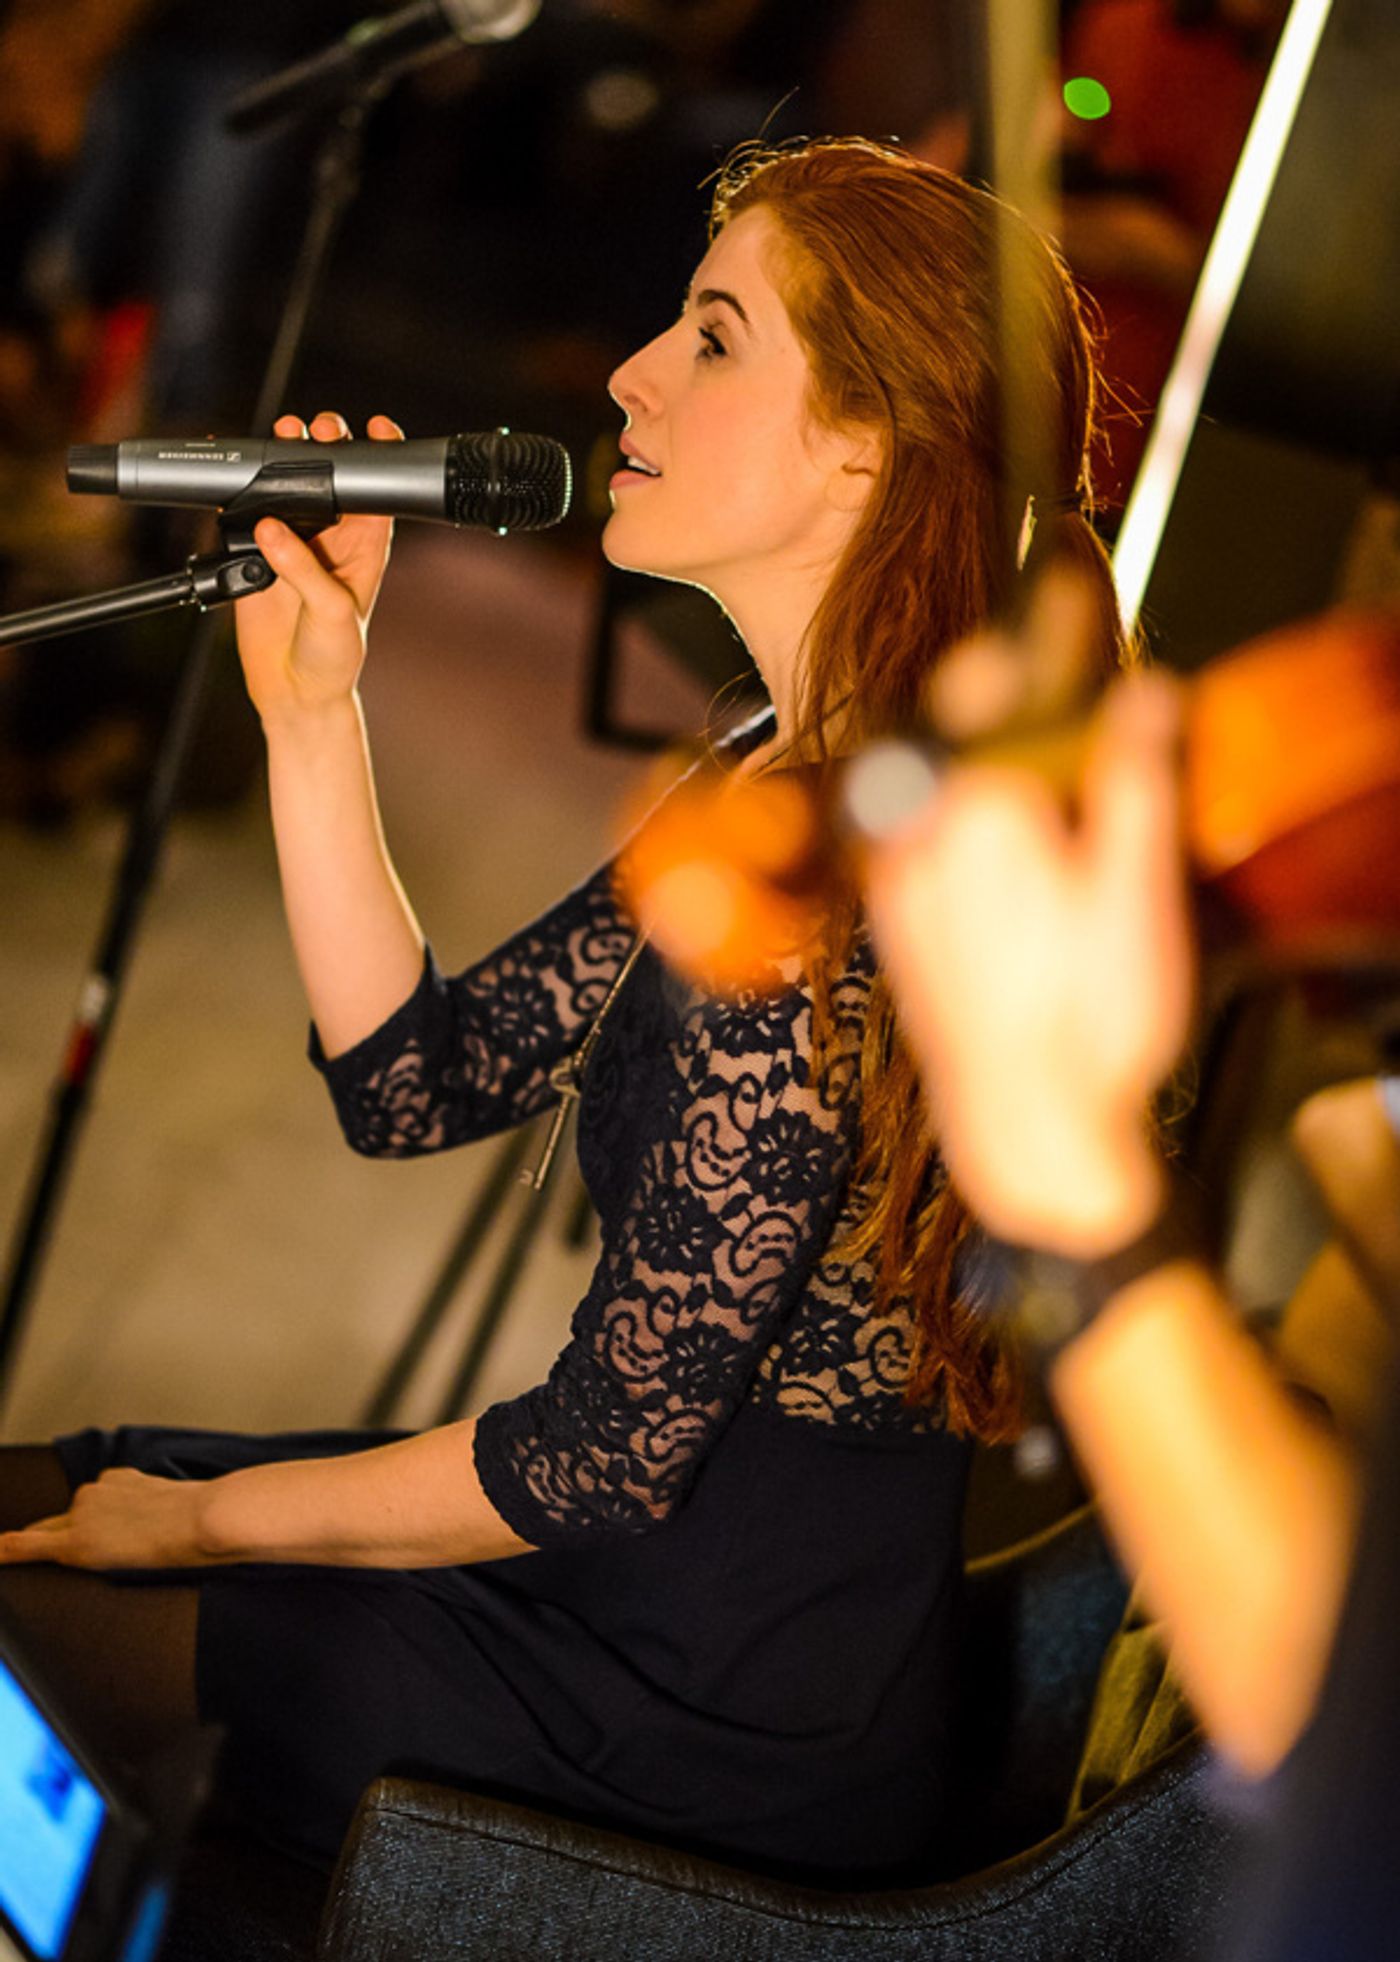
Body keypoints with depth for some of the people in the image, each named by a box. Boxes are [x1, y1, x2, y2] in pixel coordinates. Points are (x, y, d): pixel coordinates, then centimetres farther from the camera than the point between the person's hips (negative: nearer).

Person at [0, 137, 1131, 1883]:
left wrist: (206, 1519, -9)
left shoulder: (834, 884, -27)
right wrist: (308, 710, -2)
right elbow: (419, 1080, 7)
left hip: (715, 1726, -9)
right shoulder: (786, 781, 5)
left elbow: (613, 1455, -23)